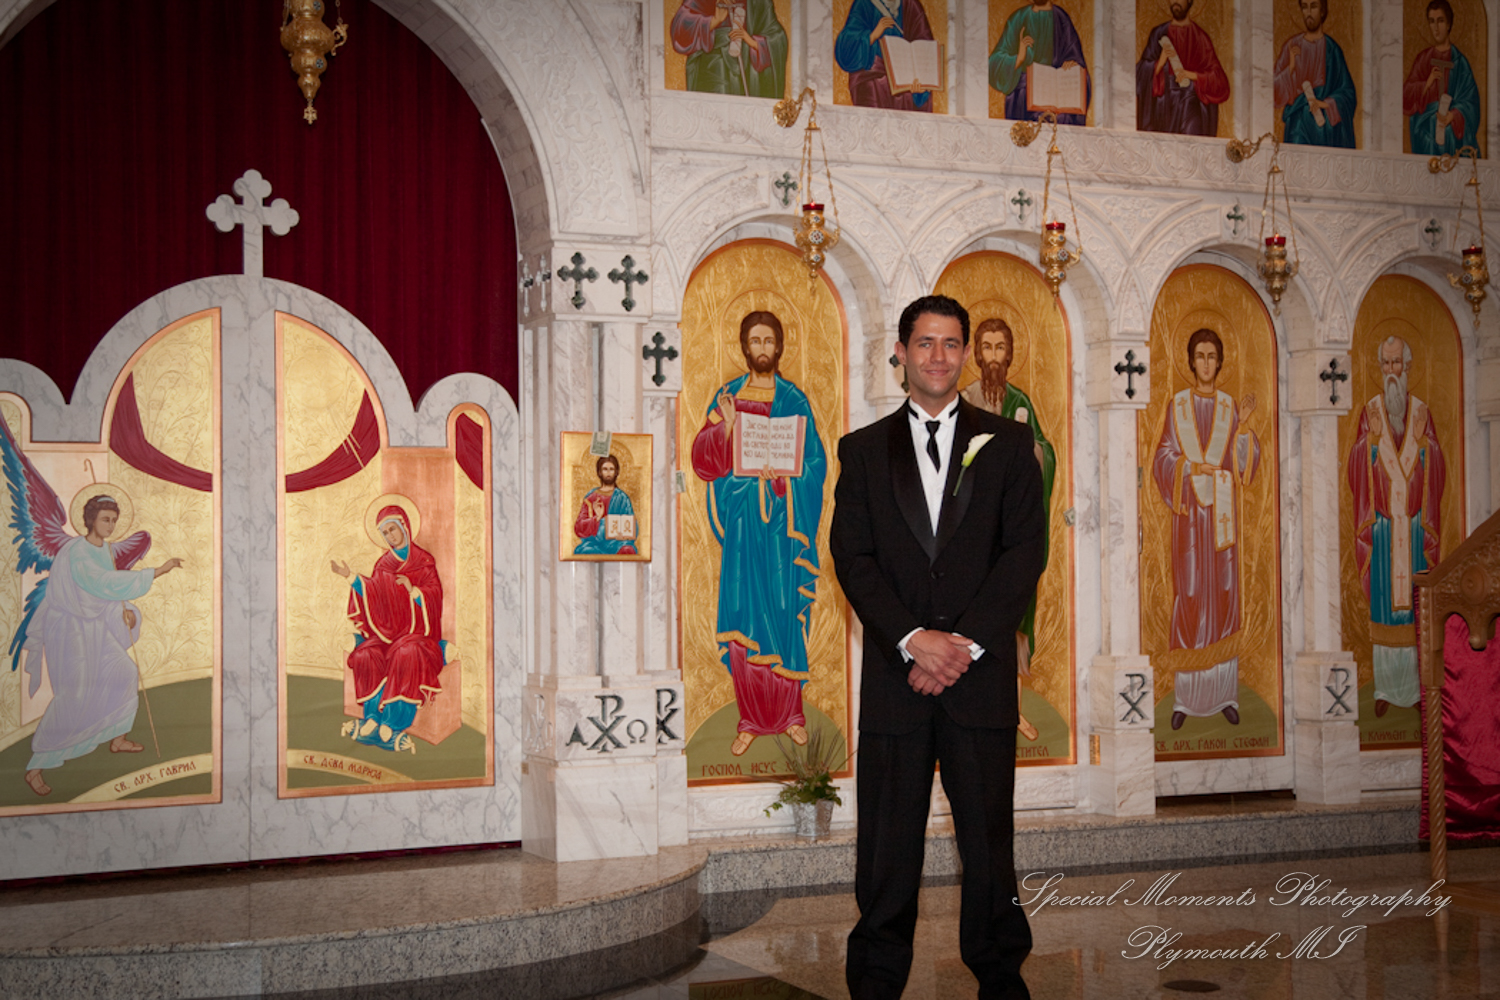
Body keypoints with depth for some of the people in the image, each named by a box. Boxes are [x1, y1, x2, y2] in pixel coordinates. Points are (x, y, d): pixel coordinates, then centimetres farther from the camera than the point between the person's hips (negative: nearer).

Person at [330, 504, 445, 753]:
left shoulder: (424, 561, 4)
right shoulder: (384, 563, 17)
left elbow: (435, 595, -6)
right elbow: (373, 593, 5)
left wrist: (413, 590, -24)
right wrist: (351, 577, -6)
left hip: (416, 630, -4)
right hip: (387, 630, 4)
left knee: (406, 653, -37)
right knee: (365, 655, -26)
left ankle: (392, 723, -33)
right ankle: (373, 718, -23)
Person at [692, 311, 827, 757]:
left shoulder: (795, 400, 6)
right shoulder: (726, 396, 9)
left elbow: (815, 463, 2)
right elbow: (702, 459, 1)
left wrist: (782, 472, -16)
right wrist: (724, 426, -15)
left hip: (784, 521, -1)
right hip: (741, 519, 1)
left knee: (785, 612, -2)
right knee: (744, 613, -3)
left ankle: (790, 712, 12)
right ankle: (752, 718, 5)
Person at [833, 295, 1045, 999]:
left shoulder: (1008, 444, 9)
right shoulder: (863, 450, 10)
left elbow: (1026, 548, 1)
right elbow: (851, 556, 2)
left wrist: (967, 642, -10)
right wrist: (913, 639, -12)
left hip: (981, 671, 0)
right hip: (894, 673, 0)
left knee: (988, 835, 4)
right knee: (886, 842, 3)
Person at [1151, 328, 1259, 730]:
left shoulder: (1229, 406, 10)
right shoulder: (1178, 405, 6)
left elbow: (1243, 463, 4)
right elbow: (1164, 458, 2)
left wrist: (1243, 427, -9)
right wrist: (1191, 467, -14)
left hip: (1222, 511, 2)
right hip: (1190, 510, -2)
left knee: (1224, 591, 0)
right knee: (1189, 594, -5)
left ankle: (1225, 693, 6)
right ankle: (1185, 697, 0)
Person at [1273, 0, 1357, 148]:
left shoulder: (1332, 50, 6)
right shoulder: (1291, 47, 10)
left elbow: (1348, 93, 4)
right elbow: (1277, 92, 5)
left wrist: (1326, 103, -13)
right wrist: (1291, 67, -11)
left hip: (1326, 126, 0)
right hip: (1298, 124, 1)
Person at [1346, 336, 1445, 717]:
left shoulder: (1422, 413, 7)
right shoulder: (1370, 412, 5)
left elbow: (1436, 469, 3)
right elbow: (1358, 467, -1)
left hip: (1415, 523, 1)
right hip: (1382, 523, -1)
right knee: (1383, 603, -1)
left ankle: (1419, 684, 9)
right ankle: (1387, 688, 5)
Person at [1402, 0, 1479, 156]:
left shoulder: (1459, 61, 4)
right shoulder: (1422, 59, 11)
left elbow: (1469, 102, -2)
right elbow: (1406, 99, 5)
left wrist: (1452, 116, -19)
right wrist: (1427, 84, -11)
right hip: (1425, 135, 2)